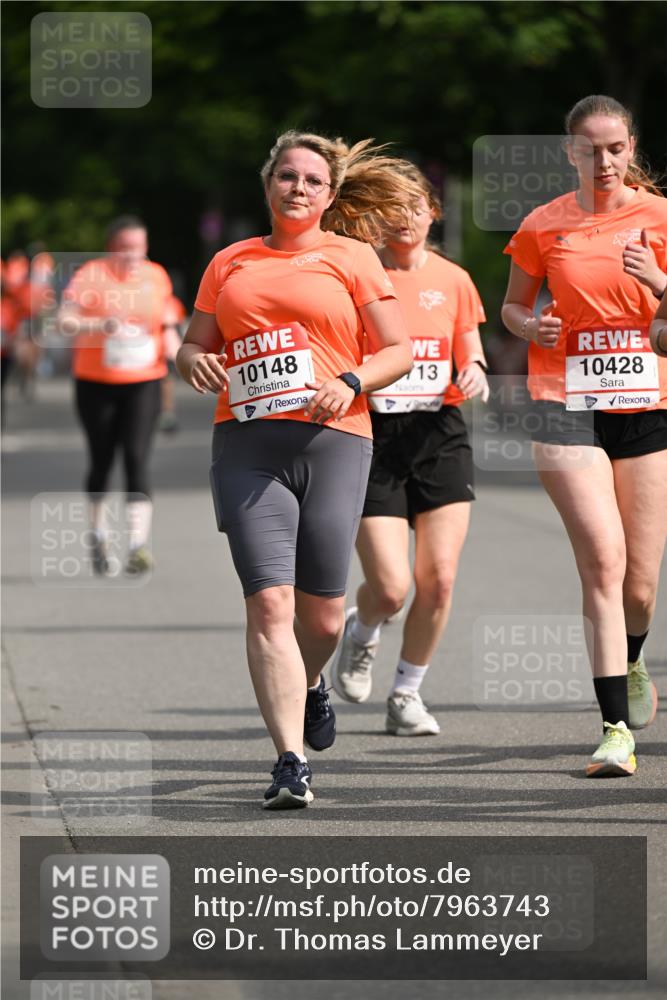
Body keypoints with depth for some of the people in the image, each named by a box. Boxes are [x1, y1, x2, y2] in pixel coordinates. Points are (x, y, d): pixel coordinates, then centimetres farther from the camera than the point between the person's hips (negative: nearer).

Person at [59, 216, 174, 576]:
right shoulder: (90, 276, -8)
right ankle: (99, 537, 32)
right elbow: (64, 322, -19)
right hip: (96, 383, -1)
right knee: (101, 461, 9)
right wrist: (98, 325, -36)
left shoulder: (156, 276, 4)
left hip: (143, 383, 1)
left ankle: (138, 545, -22)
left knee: (136, 458, -14)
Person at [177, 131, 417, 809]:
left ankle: (308, 686, 40)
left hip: (333, 441, -1)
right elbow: (192, 346, 21)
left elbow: (398, 351, 7)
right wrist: (196, 363, -3)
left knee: (321, 613, 4)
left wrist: (349, 382, -11)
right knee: (268, 603, -13)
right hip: (247, 444, 1)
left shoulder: (352, 258, 10)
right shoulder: (230, 262, 17)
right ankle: (291, 763, -15)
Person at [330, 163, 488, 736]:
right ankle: (361, 633, 27)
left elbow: (471, 356, 16)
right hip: (373, 436, -3)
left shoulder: (453, 280, 7)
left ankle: (407, 694, 14)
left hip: (440, 436, 3)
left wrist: (475, 373, -6)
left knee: (438, 580, -5)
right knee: (390, 588, -10)